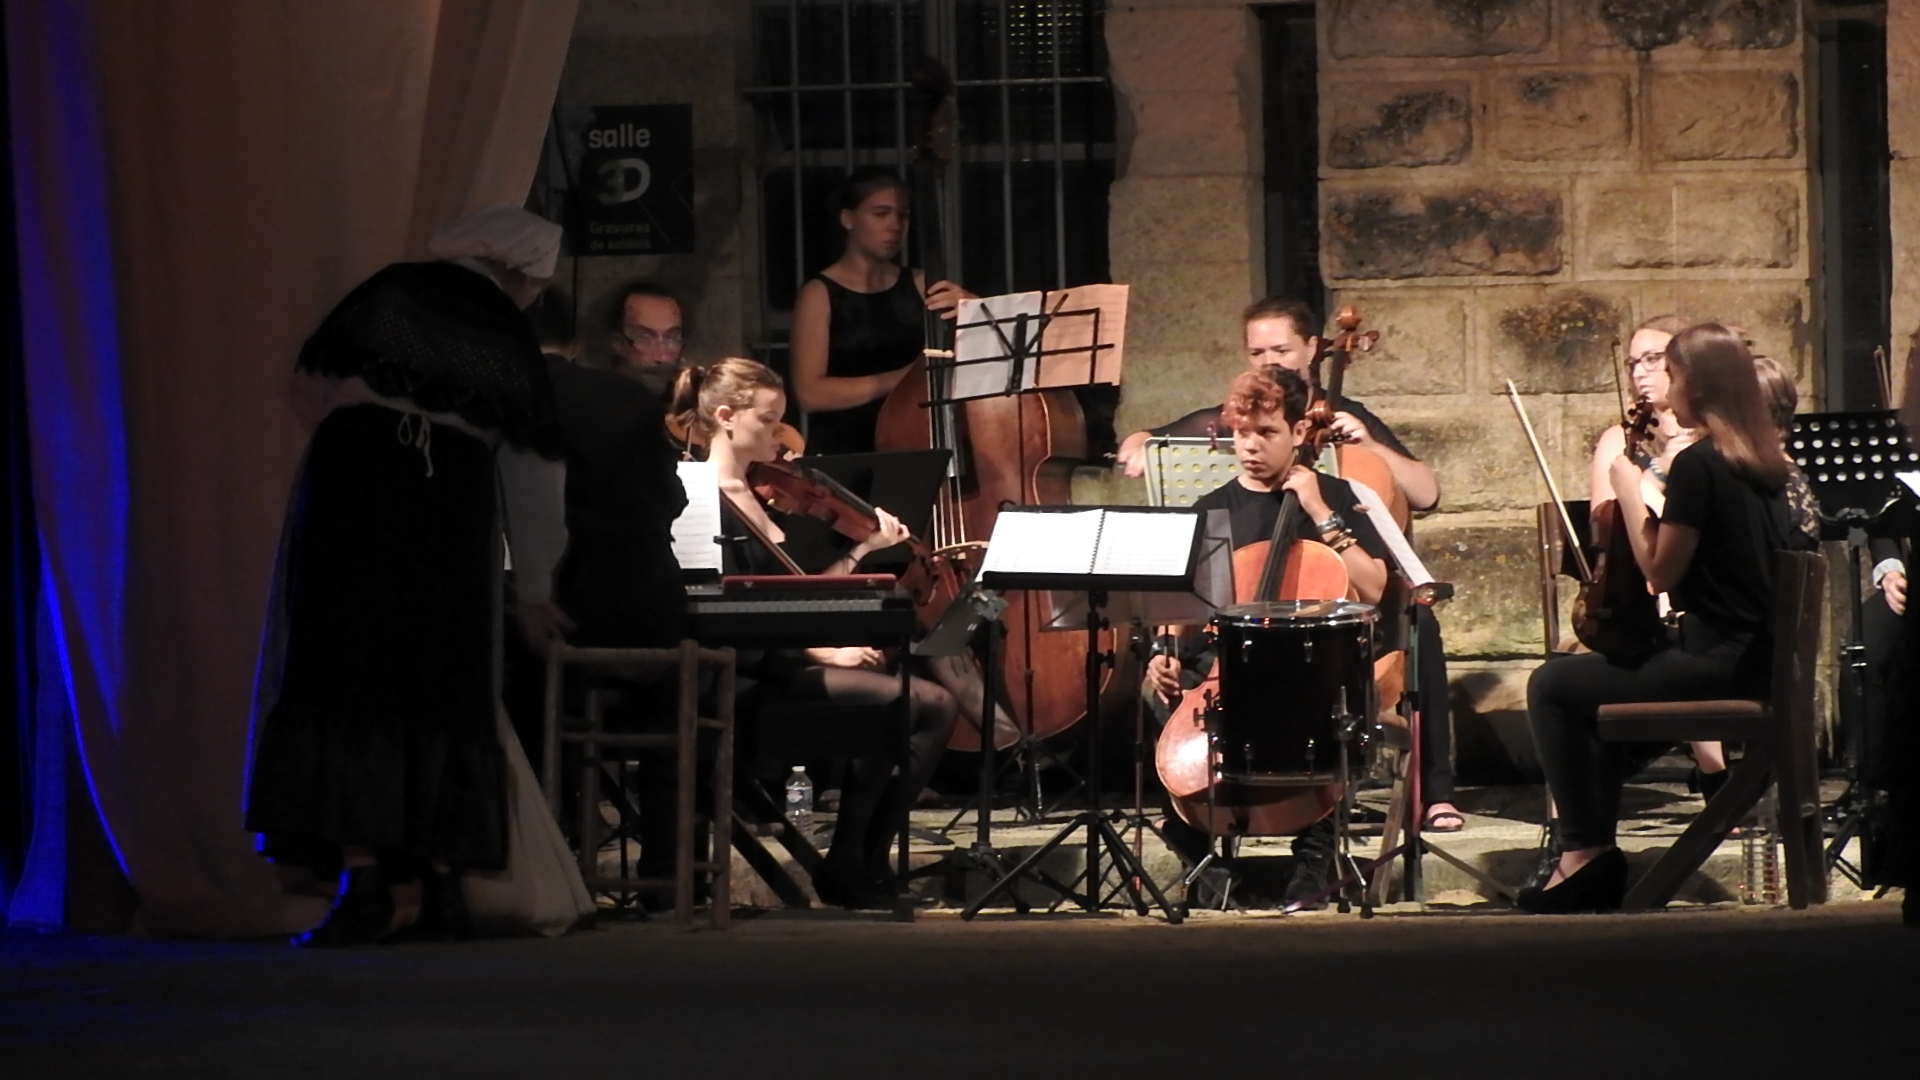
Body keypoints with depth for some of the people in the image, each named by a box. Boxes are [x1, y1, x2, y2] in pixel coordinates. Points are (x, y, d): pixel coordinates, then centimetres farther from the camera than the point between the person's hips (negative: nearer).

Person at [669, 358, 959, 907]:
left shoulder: (757, 500, 18)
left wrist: (866, 548, 10)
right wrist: (824, 650, -20)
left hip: (789, 661, 9)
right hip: (747, 676, -9)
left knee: (936, 705, -7)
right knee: (896, 704, -22)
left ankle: (868, 858, -2)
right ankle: (847, 867, -8)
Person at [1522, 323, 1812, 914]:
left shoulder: (1698, 463, -17)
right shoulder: (1763, 460, 9)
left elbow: (1660, 570, -14)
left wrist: (1629, 490, -4)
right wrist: (1658, 482, 16)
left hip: (1716, 664, -10)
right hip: (1759, 659, 10)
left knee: (1552, 687, -2)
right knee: (1594, 684, 27)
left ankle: (1584, 850, 2)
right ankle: (1594, 859, 24)